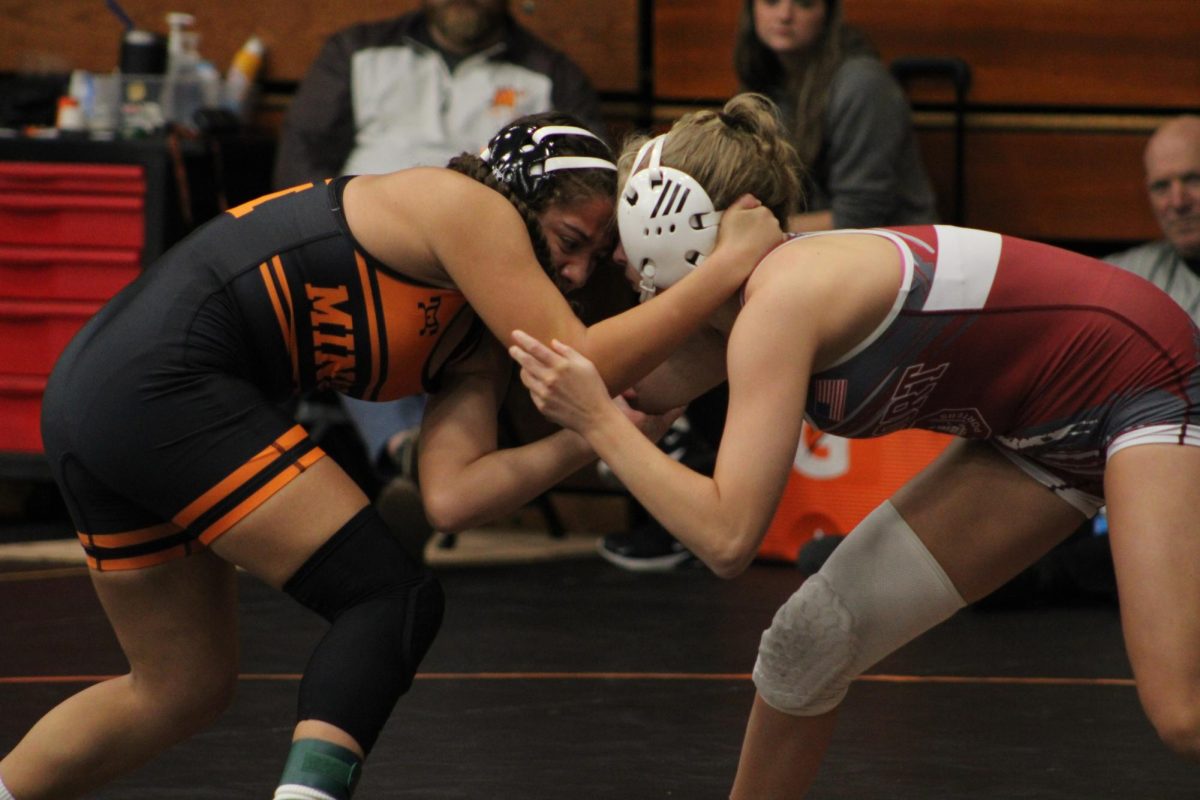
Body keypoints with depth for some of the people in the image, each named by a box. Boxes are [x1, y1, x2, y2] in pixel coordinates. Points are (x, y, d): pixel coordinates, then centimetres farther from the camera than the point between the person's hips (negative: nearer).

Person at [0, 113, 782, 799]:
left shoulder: (458, 328, 20)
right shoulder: (466, 205, -4)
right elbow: (572, 368, -12)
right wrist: (726, 269, -7)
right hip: (168, 388, -10)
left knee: (183, 688, 21)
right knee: (394, 600, -10)